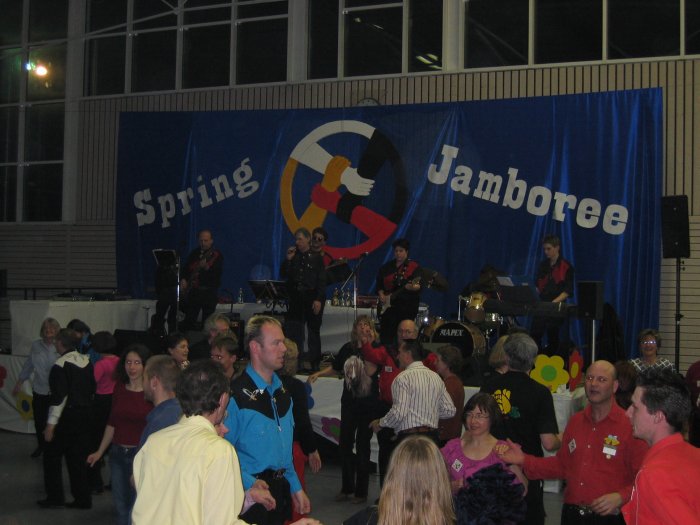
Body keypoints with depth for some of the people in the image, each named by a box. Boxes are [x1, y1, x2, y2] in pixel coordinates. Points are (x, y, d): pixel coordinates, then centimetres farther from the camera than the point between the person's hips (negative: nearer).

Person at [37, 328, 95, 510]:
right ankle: (83, 498, 13)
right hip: (85, 415, 7)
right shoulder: (86, 362, 5)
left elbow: (59, 397, -20)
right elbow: (92, 389, 13)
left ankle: (55, 497, 12)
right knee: (78, 457, 12)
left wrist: (51, 424, -17)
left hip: (66, 417, -7)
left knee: (52, 456, 8)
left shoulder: (61, 365, -16)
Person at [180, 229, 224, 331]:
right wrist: (183, 279, -1)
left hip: (209, 292, -4)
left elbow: (218, 273, -14)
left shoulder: (217, 255, -2)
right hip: (193, 291, 4)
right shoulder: (194, 253, 13)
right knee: (189, 320, 2)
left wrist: (207, 268, -30)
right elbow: (186, 268, 17)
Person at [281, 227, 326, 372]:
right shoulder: (293, 256, 10)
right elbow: (284, 275, 6)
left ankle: (315, 363, 9)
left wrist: (318, 299, -13)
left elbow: (322, 281, -4)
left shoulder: (316, 257, 0)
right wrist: (288, 259, -6)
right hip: (295, 297, 3)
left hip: (312, 298, -3)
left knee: (313, 330, 4)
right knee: (293, 331, -1)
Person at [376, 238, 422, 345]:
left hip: (407, 307, -4)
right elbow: (379, 283, 17)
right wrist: (381, 294, 0)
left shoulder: (414, 267, 0)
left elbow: (418, 285, -10)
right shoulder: (386, 267, 15)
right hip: (388, 306, 4)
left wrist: (415, 287, -32)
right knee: (385, 336, 2)